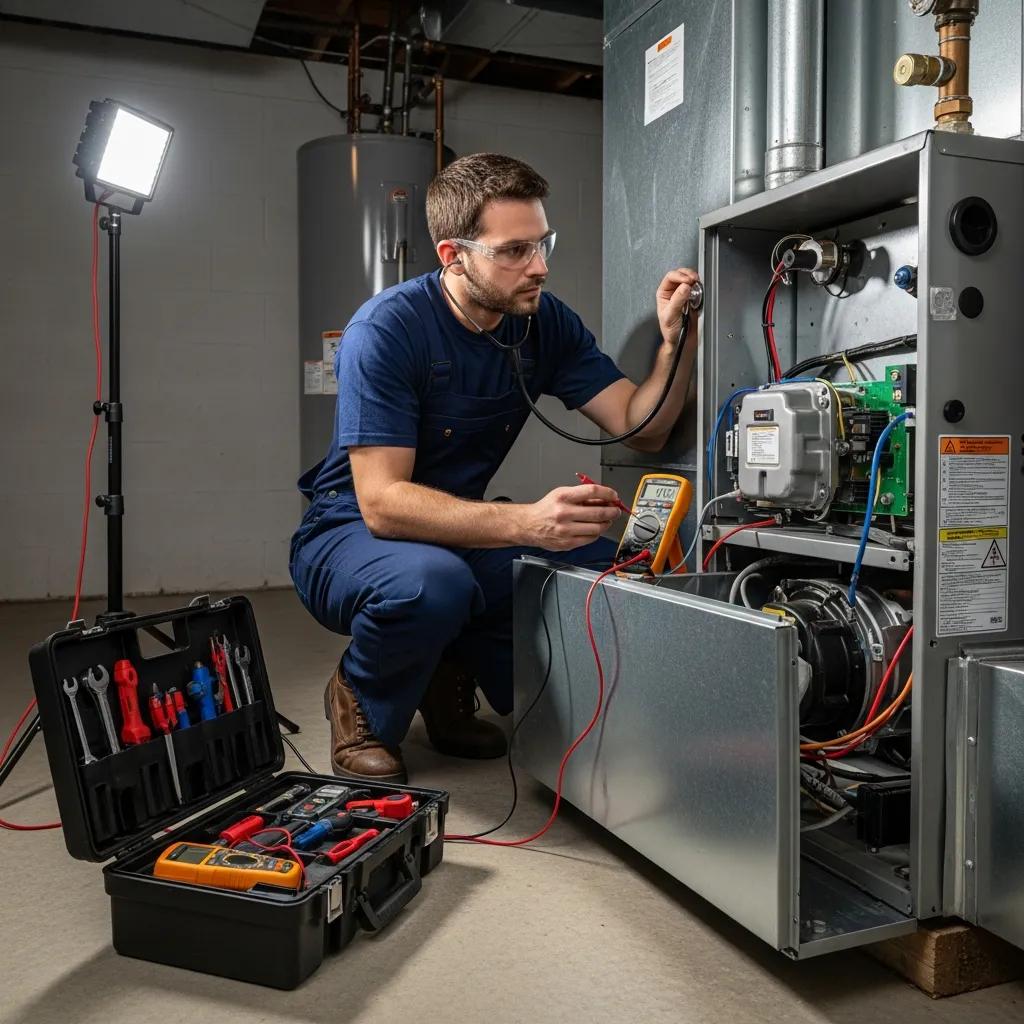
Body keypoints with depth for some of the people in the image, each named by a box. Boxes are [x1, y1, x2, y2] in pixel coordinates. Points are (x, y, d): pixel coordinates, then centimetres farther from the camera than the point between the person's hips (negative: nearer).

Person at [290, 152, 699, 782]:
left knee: (606, 563, -17)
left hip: (461, 533, 6)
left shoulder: (546, 322, -4)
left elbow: (641, 428, -8)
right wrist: (525, 523, -43)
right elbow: (381, 502, -30)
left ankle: (458, 671, 8)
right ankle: (361, 704, -3)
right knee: (432, 581, -39)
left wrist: (676, 341, -27)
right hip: (351, 536, -5)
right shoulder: (387, 329, -22)